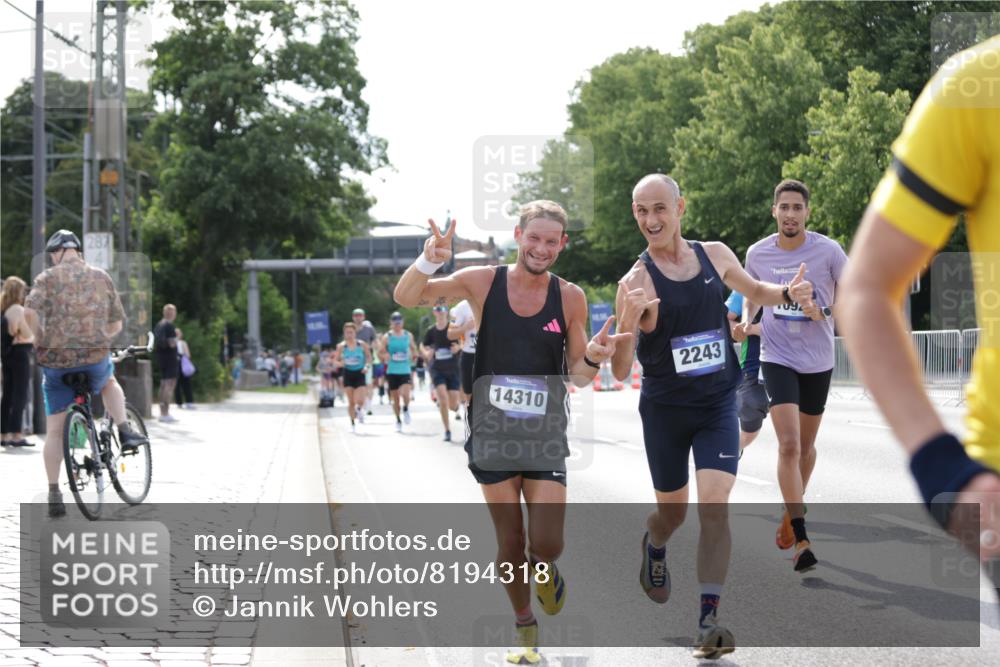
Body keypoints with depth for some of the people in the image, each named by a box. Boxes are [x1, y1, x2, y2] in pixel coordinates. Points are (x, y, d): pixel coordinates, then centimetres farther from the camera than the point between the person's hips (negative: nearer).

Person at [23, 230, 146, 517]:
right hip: (96, 359, 1)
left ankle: (54, 493, 3)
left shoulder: (48, 278, 0)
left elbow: (30, 311, -17)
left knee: (54, 430, 8)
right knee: (109, 383, 37)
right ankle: (125, 432, 19)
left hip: (55, 362, -1)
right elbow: (117, 323, 9)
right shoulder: (101, 277, 8)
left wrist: (43, 340, -3)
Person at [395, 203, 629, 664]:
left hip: (546, 435, 0)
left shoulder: (570, 297, -2)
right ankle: (525, 627, 26)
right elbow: (405, 297, -7)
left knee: (546, 543, -9)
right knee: (510, 542, 5)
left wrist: (592, 359, -18)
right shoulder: (483, 282, -4)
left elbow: (578, 376, 5)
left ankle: (544, 569, 28)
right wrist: (429, 262, -26)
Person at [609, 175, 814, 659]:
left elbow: (753, 290, 20)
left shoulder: (715, 255, -3)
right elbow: (620, 372, -17)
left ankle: (709, 619, -12)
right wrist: (628, 324, -37)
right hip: (664, 410, -1)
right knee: (672, 511, 14)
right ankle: (654, 550, 51)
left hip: (717, 405, 1)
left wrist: (787, 293, -2)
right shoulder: (637, 282, -15)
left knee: (714, 506, -15)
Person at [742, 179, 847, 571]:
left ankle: (791, 512, 41)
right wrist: (746, 319, -3)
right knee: (789, 445, -16)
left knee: (806, 446, 14)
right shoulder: (758, 253, -3)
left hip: (818, 361, 1)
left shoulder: (828, 251, -9)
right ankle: (801, 541, -17)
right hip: (777, 358, -1)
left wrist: (824, 312, -17)